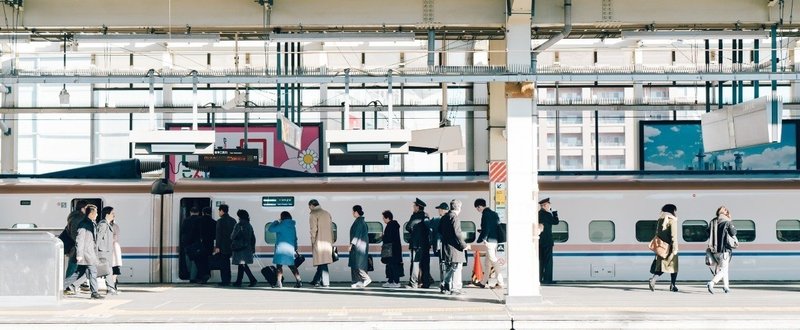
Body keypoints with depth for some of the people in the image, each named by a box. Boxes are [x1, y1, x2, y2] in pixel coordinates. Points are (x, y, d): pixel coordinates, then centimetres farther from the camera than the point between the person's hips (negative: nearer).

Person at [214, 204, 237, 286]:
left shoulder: (220, 221, -12)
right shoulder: (233, 220, 9)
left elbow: (218, 235, -14)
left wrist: (217, 246, -13)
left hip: (223, 246, -7)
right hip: (230, 245, 7)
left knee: (223, 264, -2)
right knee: (227, 263, 16)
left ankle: (224, 281, -4)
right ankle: (228, 280, 18)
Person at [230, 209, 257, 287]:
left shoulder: (239, 225, -12)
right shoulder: (249, 226, 12)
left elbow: (233, 236, -7)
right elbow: (253, 238, 14)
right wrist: (252, 248, 18)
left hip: (240, 248, -8)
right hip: (247, 248, 8)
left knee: (242, 265, -9)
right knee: (241, 265, 14)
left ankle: (253, 280, -19)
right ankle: (238, 281, 18)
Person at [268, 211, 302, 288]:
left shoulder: (282, 225, -10)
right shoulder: (293, 226, 11)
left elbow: (270, 229, -6)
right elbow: (295, 238, 18)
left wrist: (276, 222, 7)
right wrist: (295, 249, 25)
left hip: (281, 248, -6)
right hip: (291, 249, 6)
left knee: (279, 265, -3)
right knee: (292, 266, 14)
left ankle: (279, 282, -12)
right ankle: (299, 281, 8)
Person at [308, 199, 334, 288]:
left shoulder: (313, 214, -5)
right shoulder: (327, 213, 17)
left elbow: (313, 229, -12)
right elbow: (331, 228, 16)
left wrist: (313, 242, -5)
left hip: (319, 242, -7)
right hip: (328, 242, 7)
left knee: (322, 262, -6)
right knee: (322, 263, 13)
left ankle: (325, 283, -8)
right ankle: (316, 281, 21)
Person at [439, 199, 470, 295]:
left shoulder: (444, 218, 13)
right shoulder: (454, 218, -15)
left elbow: (440, 232, 19)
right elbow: (457, 233, -19)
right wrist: (464, 245, -13)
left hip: (445, 247, 9)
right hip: (454, 247, -9)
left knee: (449, 268, 16)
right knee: (456, 267, -4)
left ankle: (444, 286, 16)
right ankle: (455, 288, -3)